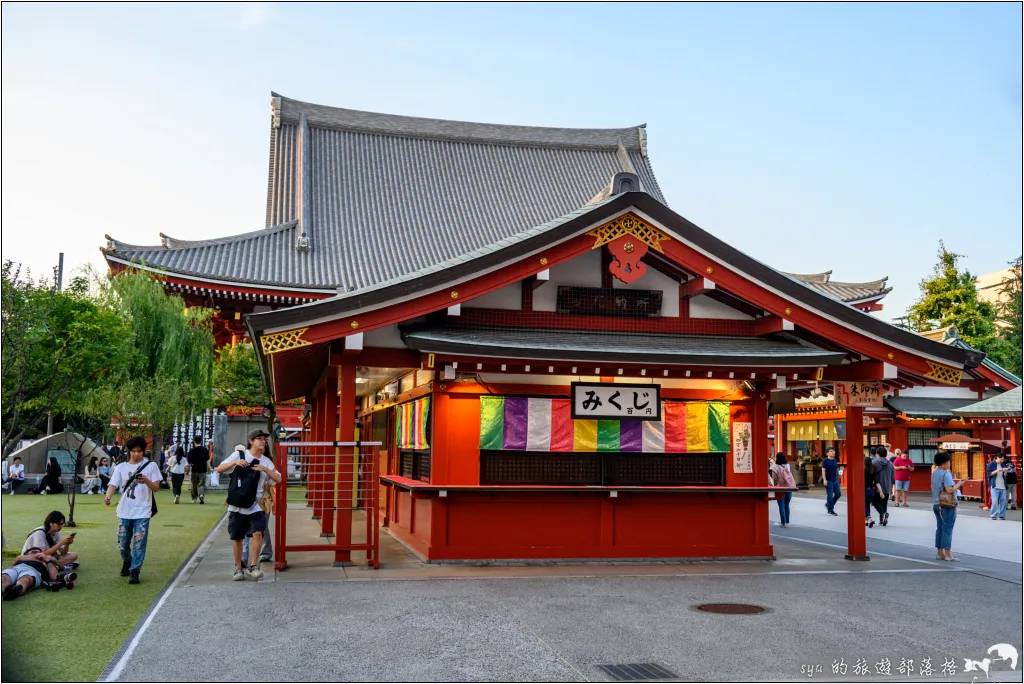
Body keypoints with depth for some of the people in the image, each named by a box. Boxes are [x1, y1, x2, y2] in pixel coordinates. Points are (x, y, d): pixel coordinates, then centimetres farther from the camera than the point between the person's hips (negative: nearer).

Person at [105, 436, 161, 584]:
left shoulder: (151, 466, 1)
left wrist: (146, 481, -23)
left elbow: (156, 488, -2)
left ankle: (134, 571, -2)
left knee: (139, 543, -8)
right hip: (124, 512, 3)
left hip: (142, 512, -3)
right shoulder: (121, 467, 7)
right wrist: (108, 496, -23)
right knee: (123, 543, 12)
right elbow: (113, 485, -2)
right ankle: (126, 563, 38)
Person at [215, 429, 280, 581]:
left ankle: (253, 566, -5)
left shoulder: (266, 461, 8)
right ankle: (238, 569, 21)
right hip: (237, 505, -1)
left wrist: (265, 469, -11)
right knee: (237, 538, 7)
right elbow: (219, 469, -2)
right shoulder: (239, 455, 0)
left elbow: (278, 479, 3)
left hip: (256, 505, 1)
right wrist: (234, 462, -18)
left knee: (258, 532, -18)